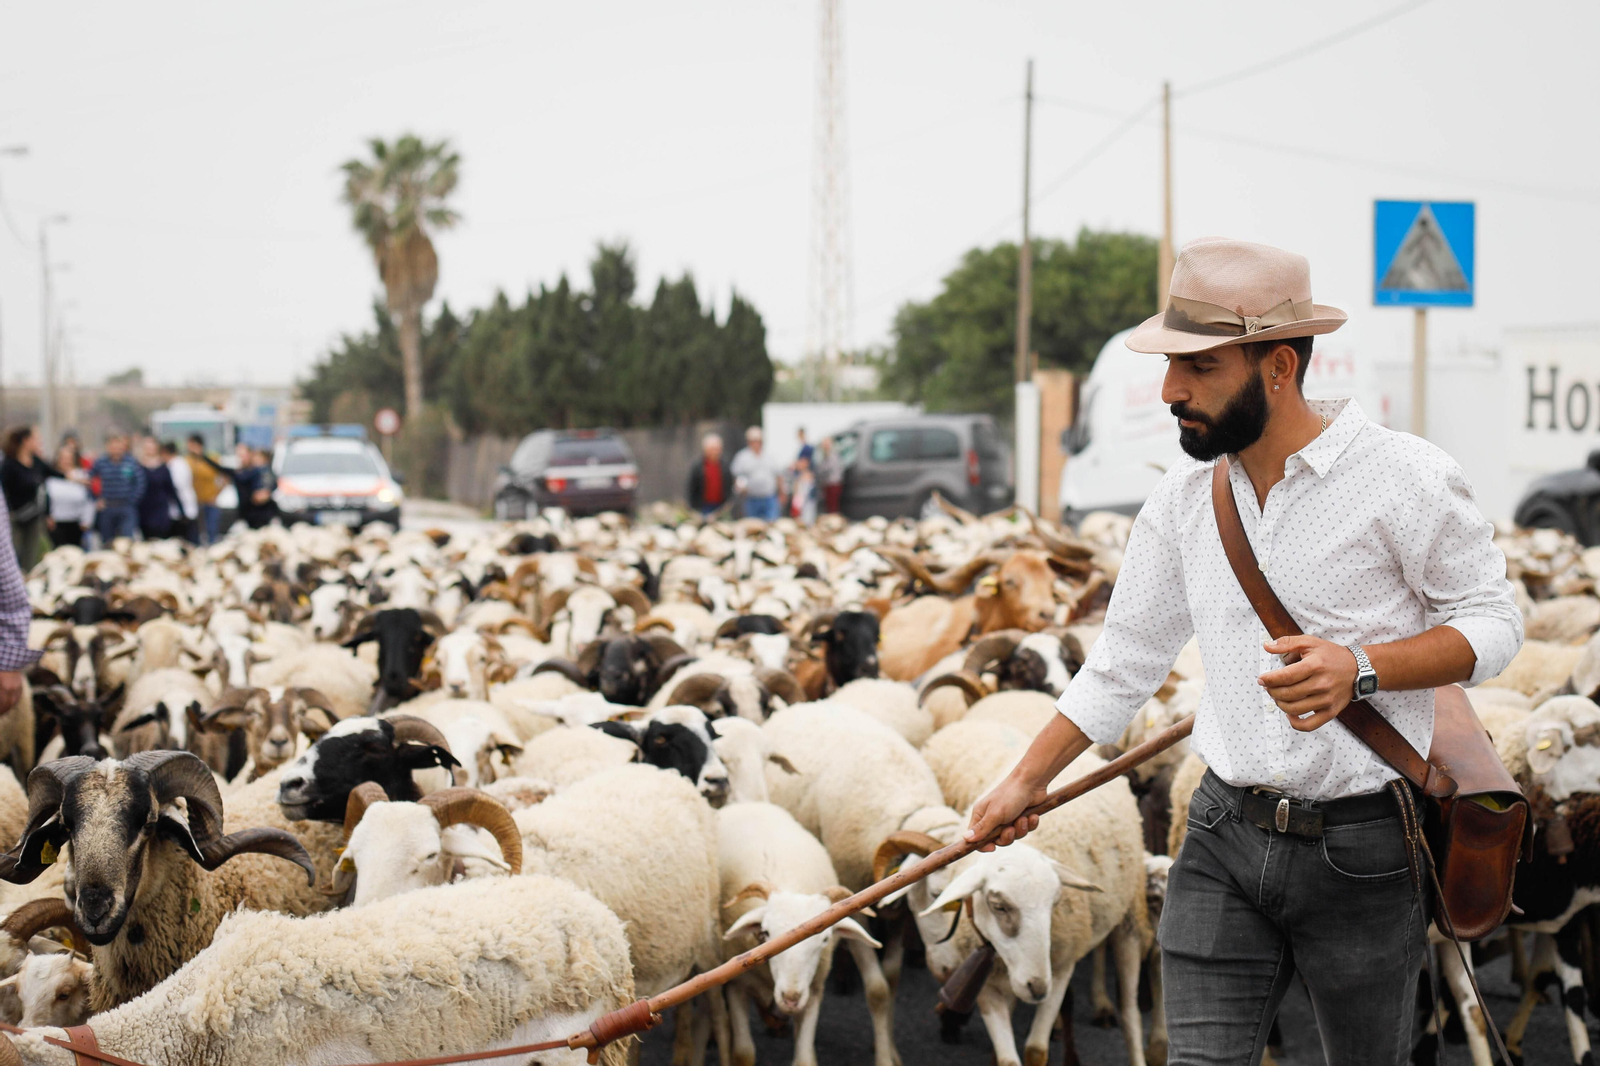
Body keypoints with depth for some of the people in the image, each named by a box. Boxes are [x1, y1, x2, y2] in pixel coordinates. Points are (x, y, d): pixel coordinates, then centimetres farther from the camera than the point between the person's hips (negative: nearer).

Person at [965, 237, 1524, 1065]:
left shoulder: (1406, 478, -11)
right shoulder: (1186, 493, 5)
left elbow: (1490, 623, -5)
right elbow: (1129, 654, 15)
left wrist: (1362, 669, -22)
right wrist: (1029, 780, 18)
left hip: (1362, 850, -4)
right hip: (1225, 841, 4)